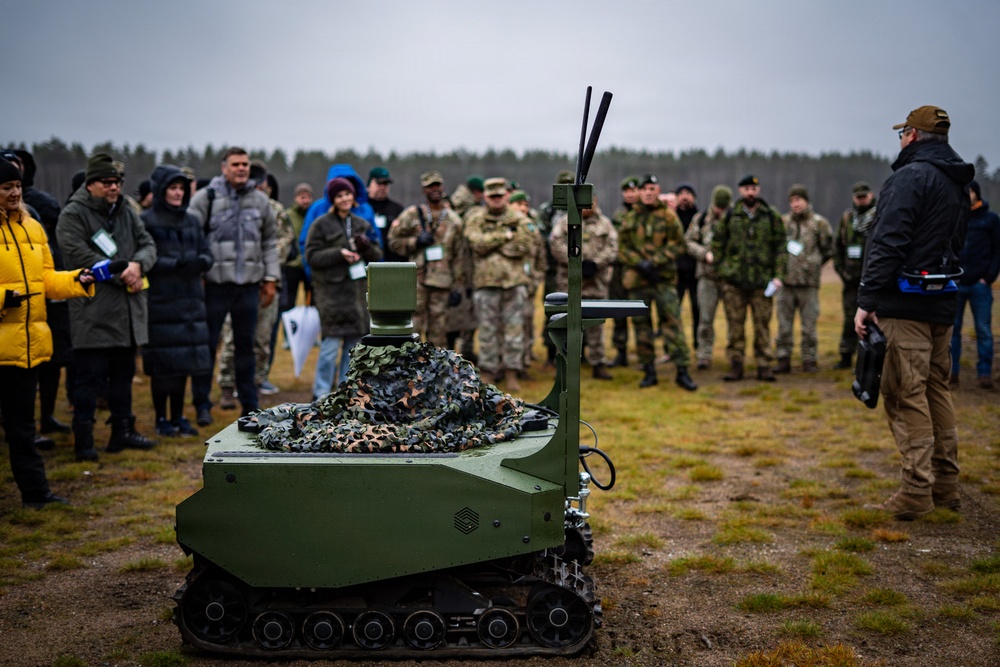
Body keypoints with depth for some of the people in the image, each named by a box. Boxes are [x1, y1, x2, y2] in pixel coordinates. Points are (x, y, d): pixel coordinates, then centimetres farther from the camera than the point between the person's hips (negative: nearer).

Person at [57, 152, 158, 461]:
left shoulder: (127, 212, 15)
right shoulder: (73, 214, -6)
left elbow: (147, 244, 11)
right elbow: (78, 255, -17)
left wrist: (138, 265, -12)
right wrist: (120, 275, -16)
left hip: (128, 311, 7)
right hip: (93, 314, -7)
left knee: (123, 374, 16)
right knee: (90, 376, -4)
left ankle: (123, 431, 27)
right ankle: (83, 440, 4)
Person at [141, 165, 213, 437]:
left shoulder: (191, 221, 14)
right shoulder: (147, 221, -4)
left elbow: (206, 253, 13)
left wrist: (200, 262, -10)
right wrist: (177, 265, -21)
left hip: (190, 301, 6)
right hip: (160, 302, -5)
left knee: (184, 361, 8)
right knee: (162, 363, -2)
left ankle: (178, 417, 20)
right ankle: (162, 419, 11)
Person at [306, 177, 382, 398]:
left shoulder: (362, 224, 15)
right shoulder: (321, 224, 1)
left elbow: (378, 255, 14)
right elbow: (312, 256, -6)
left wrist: (367, 247, -8)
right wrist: (339, 253, -18)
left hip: (357, 291, 5)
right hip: (331, 291, -5)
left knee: (354, 343, 7)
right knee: (331, 344, -10)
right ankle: (320, 394, 0)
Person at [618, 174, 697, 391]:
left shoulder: (668, 216, 2)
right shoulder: (630, 219, 10)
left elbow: (679, 245, -4)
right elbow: (622, 248, 5)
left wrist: (654, 262, -14)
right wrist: (640, 264, -12)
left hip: (664, 278, -3)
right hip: (637, 279, 3)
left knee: (672, 321, -9)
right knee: (641, 325, 6)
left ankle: (682, 371, -5)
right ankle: (649, 371, 16)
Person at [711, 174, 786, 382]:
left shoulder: (772, 216, 6)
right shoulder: (729, 216, 7)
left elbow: (780, 247, 5)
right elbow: (717, 244, 12)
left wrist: (778, 275, -2)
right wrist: (722, 269, 4)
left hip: (762, 281, 0)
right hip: (733, 281, 1)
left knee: (763, 324, 2)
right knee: (735, 325, 3)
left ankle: (764, 366, 9)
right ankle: (736, 366, 9)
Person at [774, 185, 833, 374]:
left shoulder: (819, 222, 1)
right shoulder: (782, 222, 6)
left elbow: (827, 250, 10)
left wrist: (813, 264, 9)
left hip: (809, 282, -2)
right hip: (786, 280, 2)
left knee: (809, 324, 2)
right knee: (784, 324, 5)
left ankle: (809, 360, 10)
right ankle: (783, 360, 11)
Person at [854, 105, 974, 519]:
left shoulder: (911, 177, -11)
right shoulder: (958, 184, 17)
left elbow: (888, 244, -18)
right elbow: (954, 246, 19)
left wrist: (867, 300, -17)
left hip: (906, 304, -9)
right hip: (942, 303, 9)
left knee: (905, 394, -6)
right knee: (935, 389, 15)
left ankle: (916, 493, -5)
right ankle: (945, 486, 21)